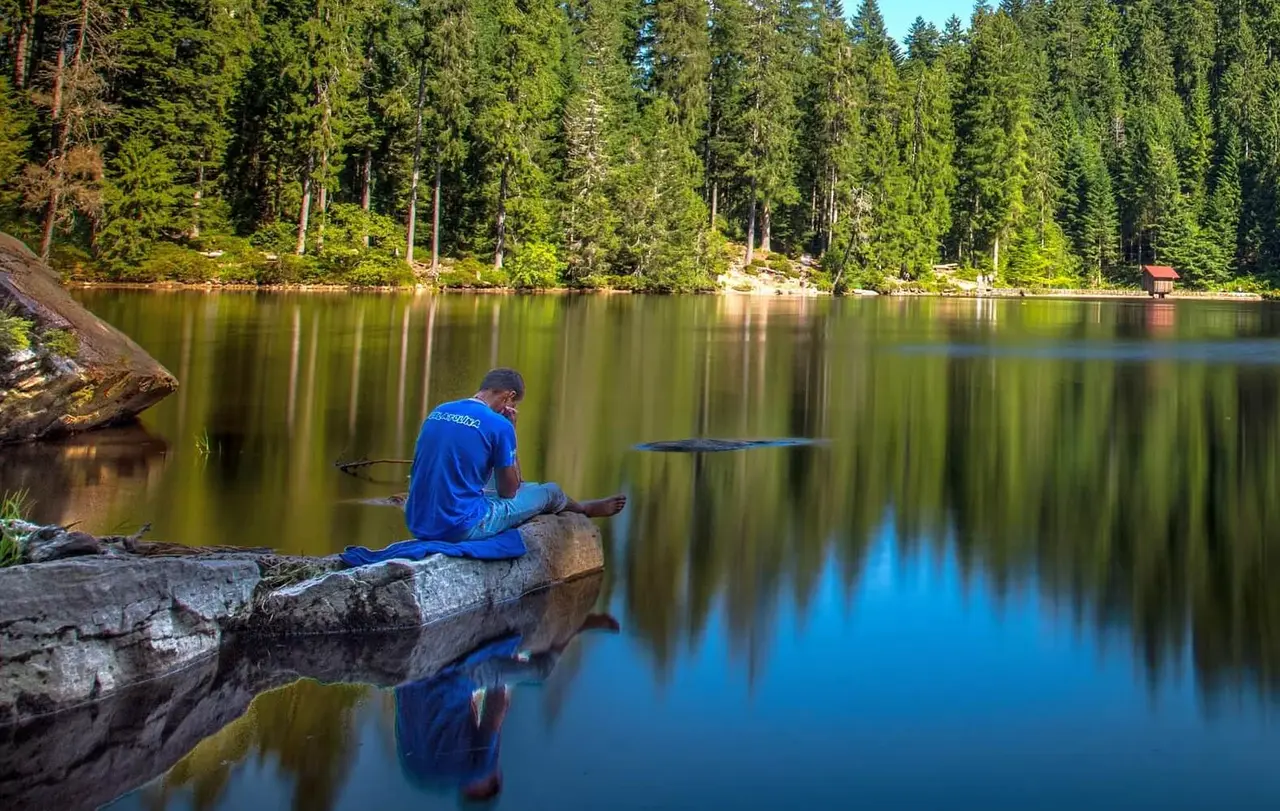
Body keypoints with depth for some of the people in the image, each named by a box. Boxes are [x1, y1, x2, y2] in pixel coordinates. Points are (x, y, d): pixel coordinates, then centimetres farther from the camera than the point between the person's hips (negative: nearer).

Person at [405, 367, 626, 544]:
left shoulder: (437, 412, 6)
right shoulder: (498, 425, -14)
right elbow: (508, 492, -1)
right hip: (462, 528, -7)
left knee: (502, 480, 31)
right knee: (549, 491, 16)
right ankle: (584, 509, 50)